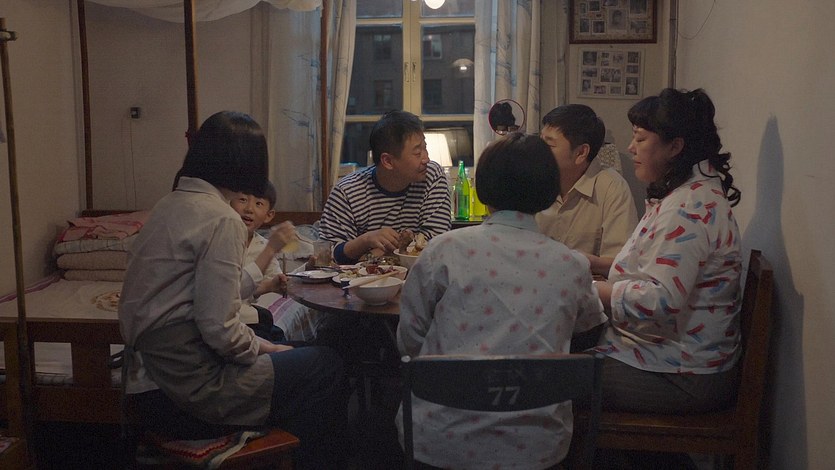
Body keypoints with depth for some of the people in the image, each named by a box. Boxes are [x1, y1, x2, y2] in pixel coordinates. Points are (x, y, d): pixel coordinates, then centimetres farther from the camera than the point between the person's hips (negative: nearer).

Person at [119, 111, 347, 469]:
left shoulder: (170, 204, 9)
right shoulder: (221, 220, -17)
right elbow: (219, 329, -21)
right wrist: (262, 349, -4)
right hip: (189, 393, -9)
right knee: (326, 368, 1)